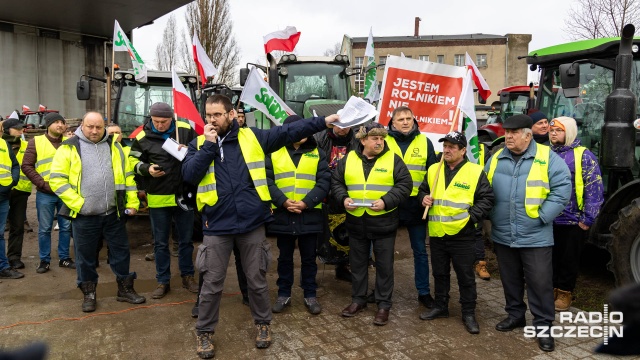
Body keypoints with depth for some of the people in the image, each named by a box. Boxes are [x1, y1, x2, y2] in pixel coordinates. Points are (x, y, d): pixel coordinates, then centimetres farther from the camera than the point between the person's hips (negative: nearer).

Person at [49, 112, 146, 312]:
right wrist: (77, 203, -13)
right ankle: (89, 294, 26)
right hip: (84, 215, -2)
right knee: (85, 256, 9)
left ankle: (125, 289, 24)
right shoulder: (69, 148, -2)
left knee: (121, 252, 10)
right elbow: (57, 179, -6)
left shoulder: (114, 146, 9)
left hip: (114, 213, 3)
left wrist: (132, 203, 2)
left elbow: (128, 176, 10)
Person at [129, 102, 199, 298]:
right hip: (158, 198, 0)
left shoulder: (186, 130, -4)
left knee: (186, 240, 13)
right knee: (160, 242, 10)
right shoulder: (143, 137, -4)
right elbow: (133, 161, 5)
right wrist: (147, 169, -15)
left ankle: (188, 276, 30)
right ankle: (163, 281, 24)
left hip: (184, 195, 0)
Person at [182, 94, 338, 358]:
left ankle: (263, 324, 35)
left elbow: (289, 132, 0)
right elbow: (189, 175, -9)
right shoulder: (199, 144, 5)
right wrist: (210, 145, -11)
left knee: (257, 279, 14)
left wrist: (325, 121, -2)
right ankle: (205, 332, 29)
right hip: (217, 226, 0)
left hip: (252, 223, 0)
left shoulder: (252, 137, 2)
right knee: (212, 283, 9)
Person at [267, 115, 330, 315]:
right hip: (282, 214, 0)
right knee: (285, 258, 13)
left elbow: (324, 182, -4)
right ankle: (284, 294, 27)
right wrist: (283, 201, -18)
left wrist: (306, 203, -16)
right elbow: (267, 181, -4)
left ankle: (310, 295, 25)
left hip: (309, 214, 0)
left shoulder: (317, 153, 4)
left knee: (309, 258, 11)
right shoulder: (274, 153, 4)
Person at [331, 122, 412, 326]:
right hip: (356, 222, 3)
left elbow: (405, 185, -8)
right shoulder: (349, 159, 4)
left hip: (384, 223, -2)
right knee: (358, 263, 15)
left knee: (384, 265, 7)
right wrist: (343, 198, -9)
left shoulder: (393, 159, -4)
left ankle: (384, 304, 21)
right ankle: (358, 299, 31)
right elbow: (336, 182, 9)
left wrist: (386, 201, -19)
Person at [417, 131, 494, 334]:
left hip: (462, 235, -4)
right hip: (437, 233, 4)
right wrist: (424, 198, -3)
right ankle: (441, 306, 34)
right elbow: (423, 190, 19)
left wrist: (471, 216, -13)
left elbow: (487, 199, -4)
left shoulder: (475, 172, -6)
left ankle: (468, 313, 22)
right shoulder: (433, 170, 7)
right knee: (440, 273, 17)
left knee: (466, 276, 7)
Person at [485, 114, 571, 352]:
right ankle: (515, 314, 34)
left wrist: (542, 216, -14)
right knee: (510, 280, 17)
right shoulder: (495, 160, 7)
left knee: (540, 282, 3)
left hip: (535, 237, -4)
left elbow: (562, 188, -11)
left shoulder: (547, 158, -6)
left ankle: (543, 325, 17)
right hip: (503, 236, 4)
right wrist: (491, 215, 2)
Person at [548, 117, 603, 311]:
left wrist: (588, 218, -13)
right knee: (551, 256, 14)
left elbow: (594, 188, -10)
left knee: (569, 258, 11)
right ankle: (552, 286, 31)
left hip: (573, 220, -4)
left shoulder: (583, 155, -7)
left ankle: (565, 291, 26)